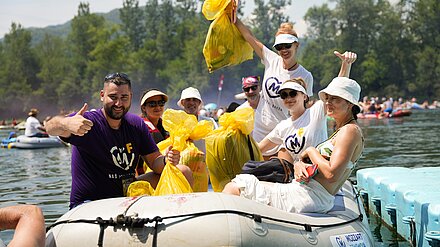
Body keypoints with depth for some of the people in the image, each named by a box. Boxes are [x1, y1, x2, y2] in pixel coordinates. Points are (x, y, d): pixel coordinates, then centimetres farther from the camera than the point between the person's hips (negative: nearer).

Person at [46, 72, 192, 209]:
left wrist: (166, 160, -21)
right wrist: (66, 123, -60)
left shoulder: (136, 124, 3)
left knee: (183, 173, 0)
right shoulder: (88, 122, -16)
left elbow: (154, 161, 4)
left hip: (128, 195, 6)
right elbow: (52, 127, -35)